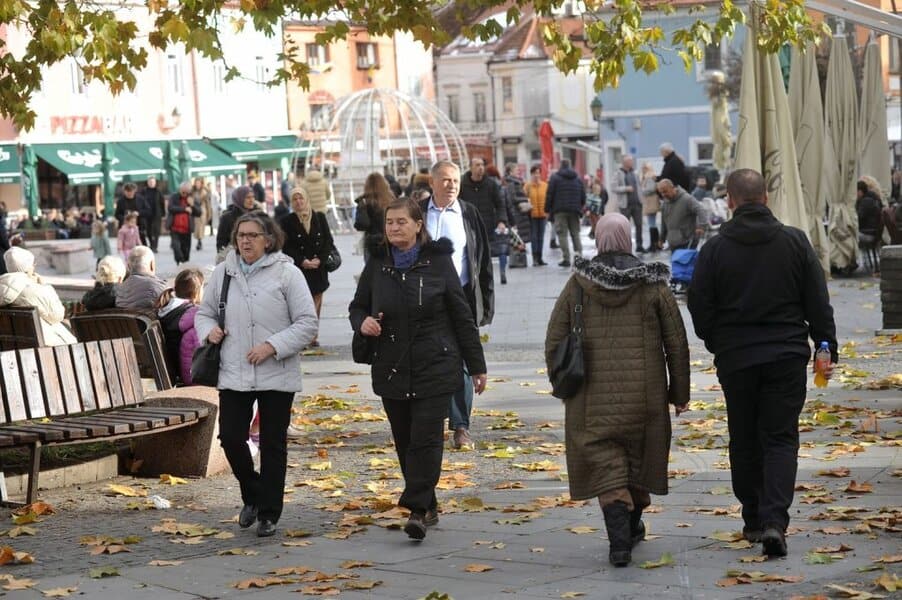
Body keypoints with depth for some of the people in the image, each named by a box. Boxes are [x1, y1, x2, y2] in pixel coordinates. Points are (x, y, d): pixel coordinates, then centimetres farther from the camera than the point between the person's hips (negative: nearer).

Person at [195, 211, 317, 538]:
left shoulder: (287, 273, -5)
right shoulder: (222, 272, 6)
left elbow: (307, 323, -6)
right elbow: (204, 311, 19)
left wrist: (272, 346, -16)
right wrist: (208, 329, -4)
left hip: (276, 376, -3)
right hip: (233, 374, 3)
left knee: (273, 445, 4)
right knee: (230, 437, -1)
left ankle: (268, 514, 16)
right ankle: (252, 495, 25)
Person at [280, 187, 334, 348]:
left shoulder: (320, 218, 6)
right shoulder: (287, 222, -1)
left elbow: (328, 241, 5)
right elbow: (286, 246, -4)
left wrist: (320, 259, -9)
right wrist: (302, 261, -15)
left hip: (319, 268, 3)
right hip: (298, 268, -3)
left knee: (316, 303, 6)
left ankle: (313, 336, 15)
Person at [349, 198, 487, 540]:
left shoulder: (438, 262, -2)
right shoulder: (377, 266, 6)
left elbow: (462, 317, 1)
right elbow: (357, 306, 17)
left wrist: (477, 367, 3)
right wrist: (362, 322, -9)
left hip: (434, 368, -4)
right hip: (392, 368, 4)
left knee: (425, 439, -11)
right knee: (405, 442, 8)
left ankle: (417, 509, -11)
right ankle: (428, 507, 21)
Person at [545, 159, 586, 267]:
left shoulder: (555, 178, -2)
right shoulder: (577, 178, 12)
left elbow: (549, 195, -5)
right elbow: (583, 195, 12)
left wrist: (548, 209, 1)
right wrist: (580, 207, 22)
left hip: (560, 210, -4)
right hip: (574, 211, 4)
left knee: (562, 234, -3)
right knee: (575, 233, 12)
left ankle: (566, 259, -9)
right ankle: (579, 255, 2)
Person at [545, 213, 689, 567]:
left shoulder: (577, 285, -2)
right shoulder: (653, 285, -1)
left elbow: (554, 341, 2)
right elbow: (676, 344, 2)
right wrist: (679, 393, 11)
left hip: (594, 397, -1)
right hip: (644, 395, 1)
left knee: (606, 466, 0)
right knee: (639, 456, 19)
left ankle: (620, 540, -15)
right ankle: (632, 525, 36)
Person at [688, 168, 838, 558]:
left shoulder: (714, 249, -5)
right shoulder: (795, 242, -1)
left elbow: (700, 309, -1)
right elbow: (818, 303, 1)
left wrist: (717, 346, 17)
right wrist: (827, 349, 9)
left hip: (735, 359, 0)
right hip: (787, 356, 0)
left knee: (745, 441, 13)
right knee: (781, 438, 2)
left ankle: (753, 519, 19)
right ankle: (774, 520, -14)